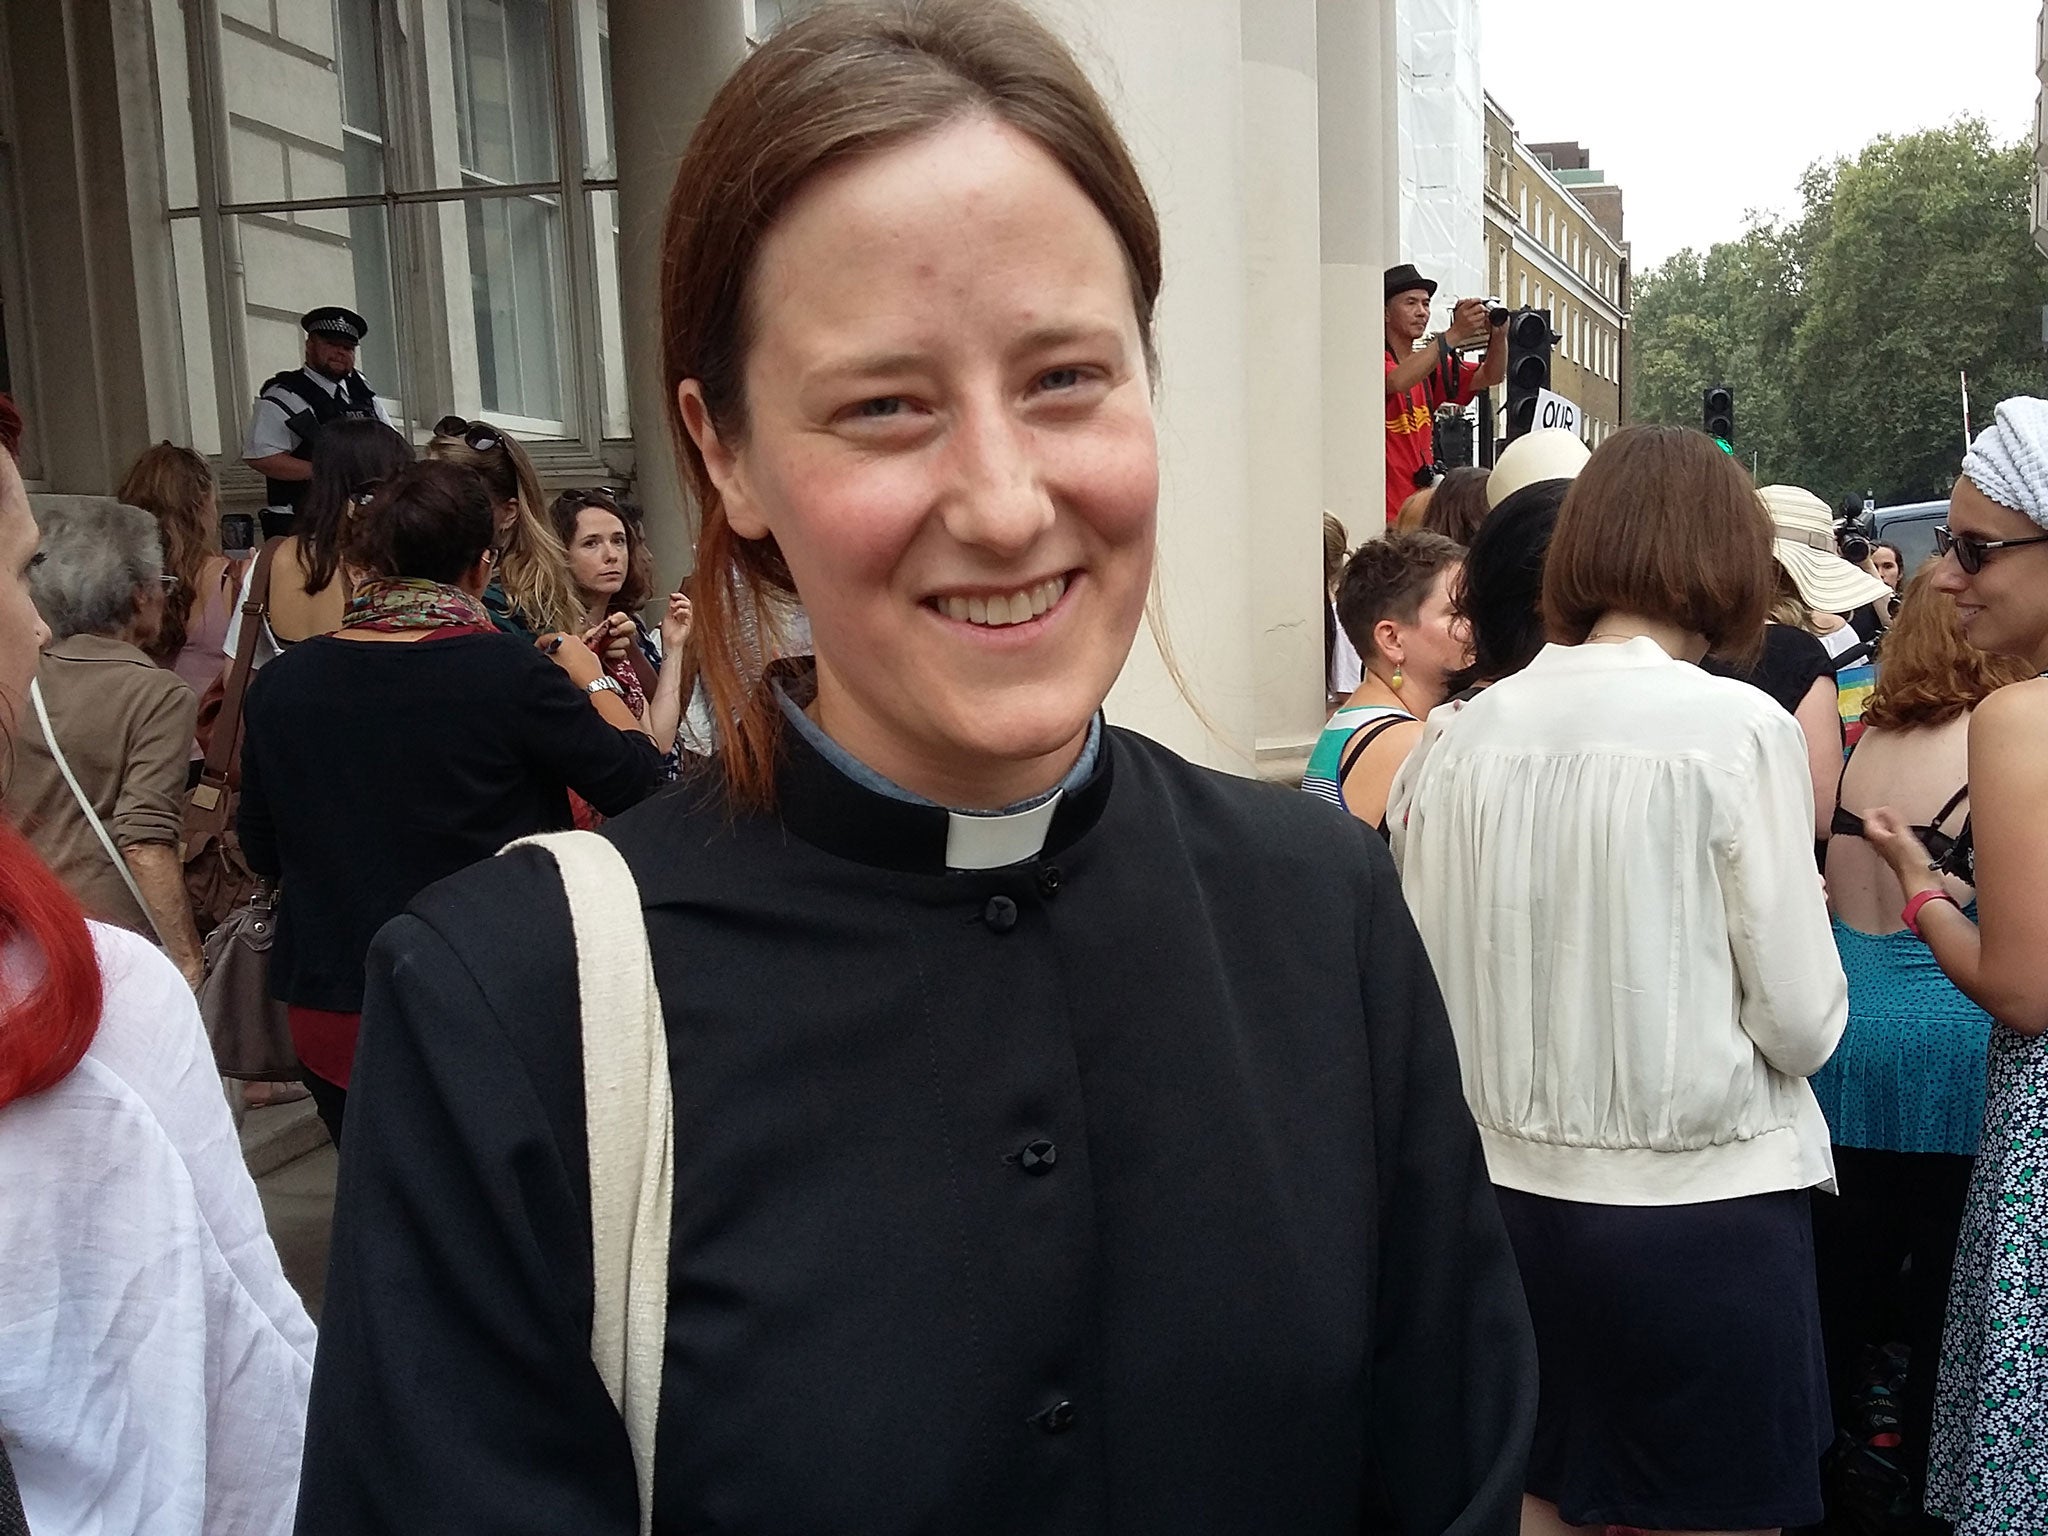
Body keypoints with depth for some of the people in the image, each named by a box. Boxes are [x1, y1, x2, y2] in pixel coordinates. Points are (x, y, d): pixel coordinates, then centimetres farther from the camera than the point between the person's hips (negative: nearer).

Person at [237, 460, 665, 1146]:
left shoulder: (279, 683, -5)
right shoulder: (510, 674, -18)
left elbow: (262, 852, 7)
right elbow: (638, 781, -7)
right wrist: (595, 682, 8)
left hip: (333, 1025, 4)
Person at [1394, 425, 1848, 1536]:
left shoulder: (1464, 735, -2)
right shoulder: (1739, 728, -12)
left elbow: (1424, 985, 3)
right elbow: (1803, 1022, -10)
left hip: (1508, 1196, 4)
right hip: (1702, 1208, -3)